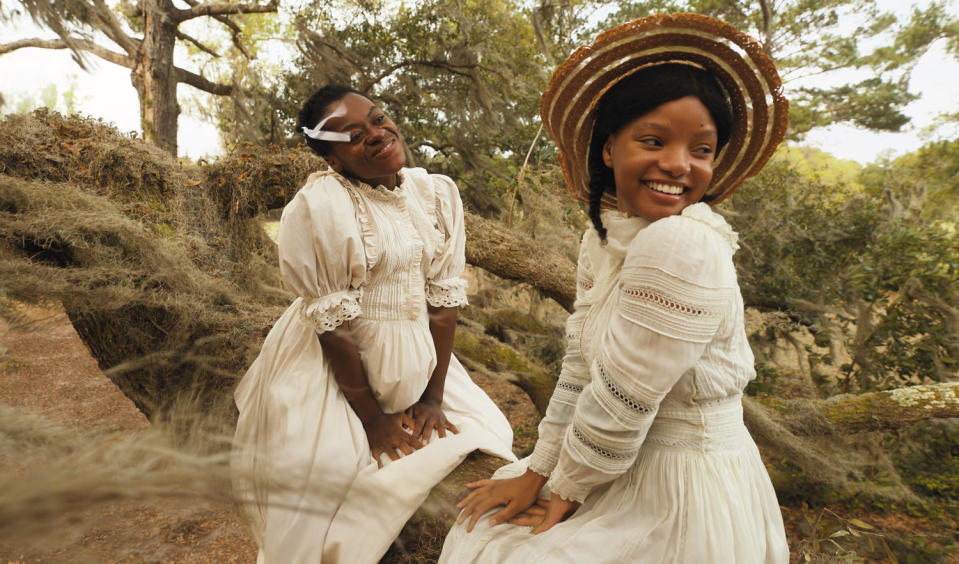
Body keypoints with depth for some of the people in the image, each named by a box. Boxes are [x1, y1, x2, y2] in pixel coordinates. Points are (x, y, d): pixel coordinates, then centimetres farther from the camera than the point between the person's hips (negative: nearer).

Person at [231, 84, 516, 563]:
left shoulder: (438, 193, -2)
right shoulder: (318, 206, -18)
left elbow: (443, 298, -3)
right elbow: (332, 322, -17)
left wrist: (433, 397, -5)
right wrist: (372, 418, -11)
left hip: (417, 361, 5)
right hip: (334, 372, -5)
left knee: (482, 435, 3)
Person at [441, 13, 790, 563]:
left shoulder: (683, 245, -28)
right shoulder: (603, 237, -2)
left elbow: (621, 403, -24)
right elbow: (580, 366, 1)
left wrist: (564, 494, -8)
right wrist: (536, 473, 3)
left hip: (686, 495, -7)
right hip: (630, 466, 7)